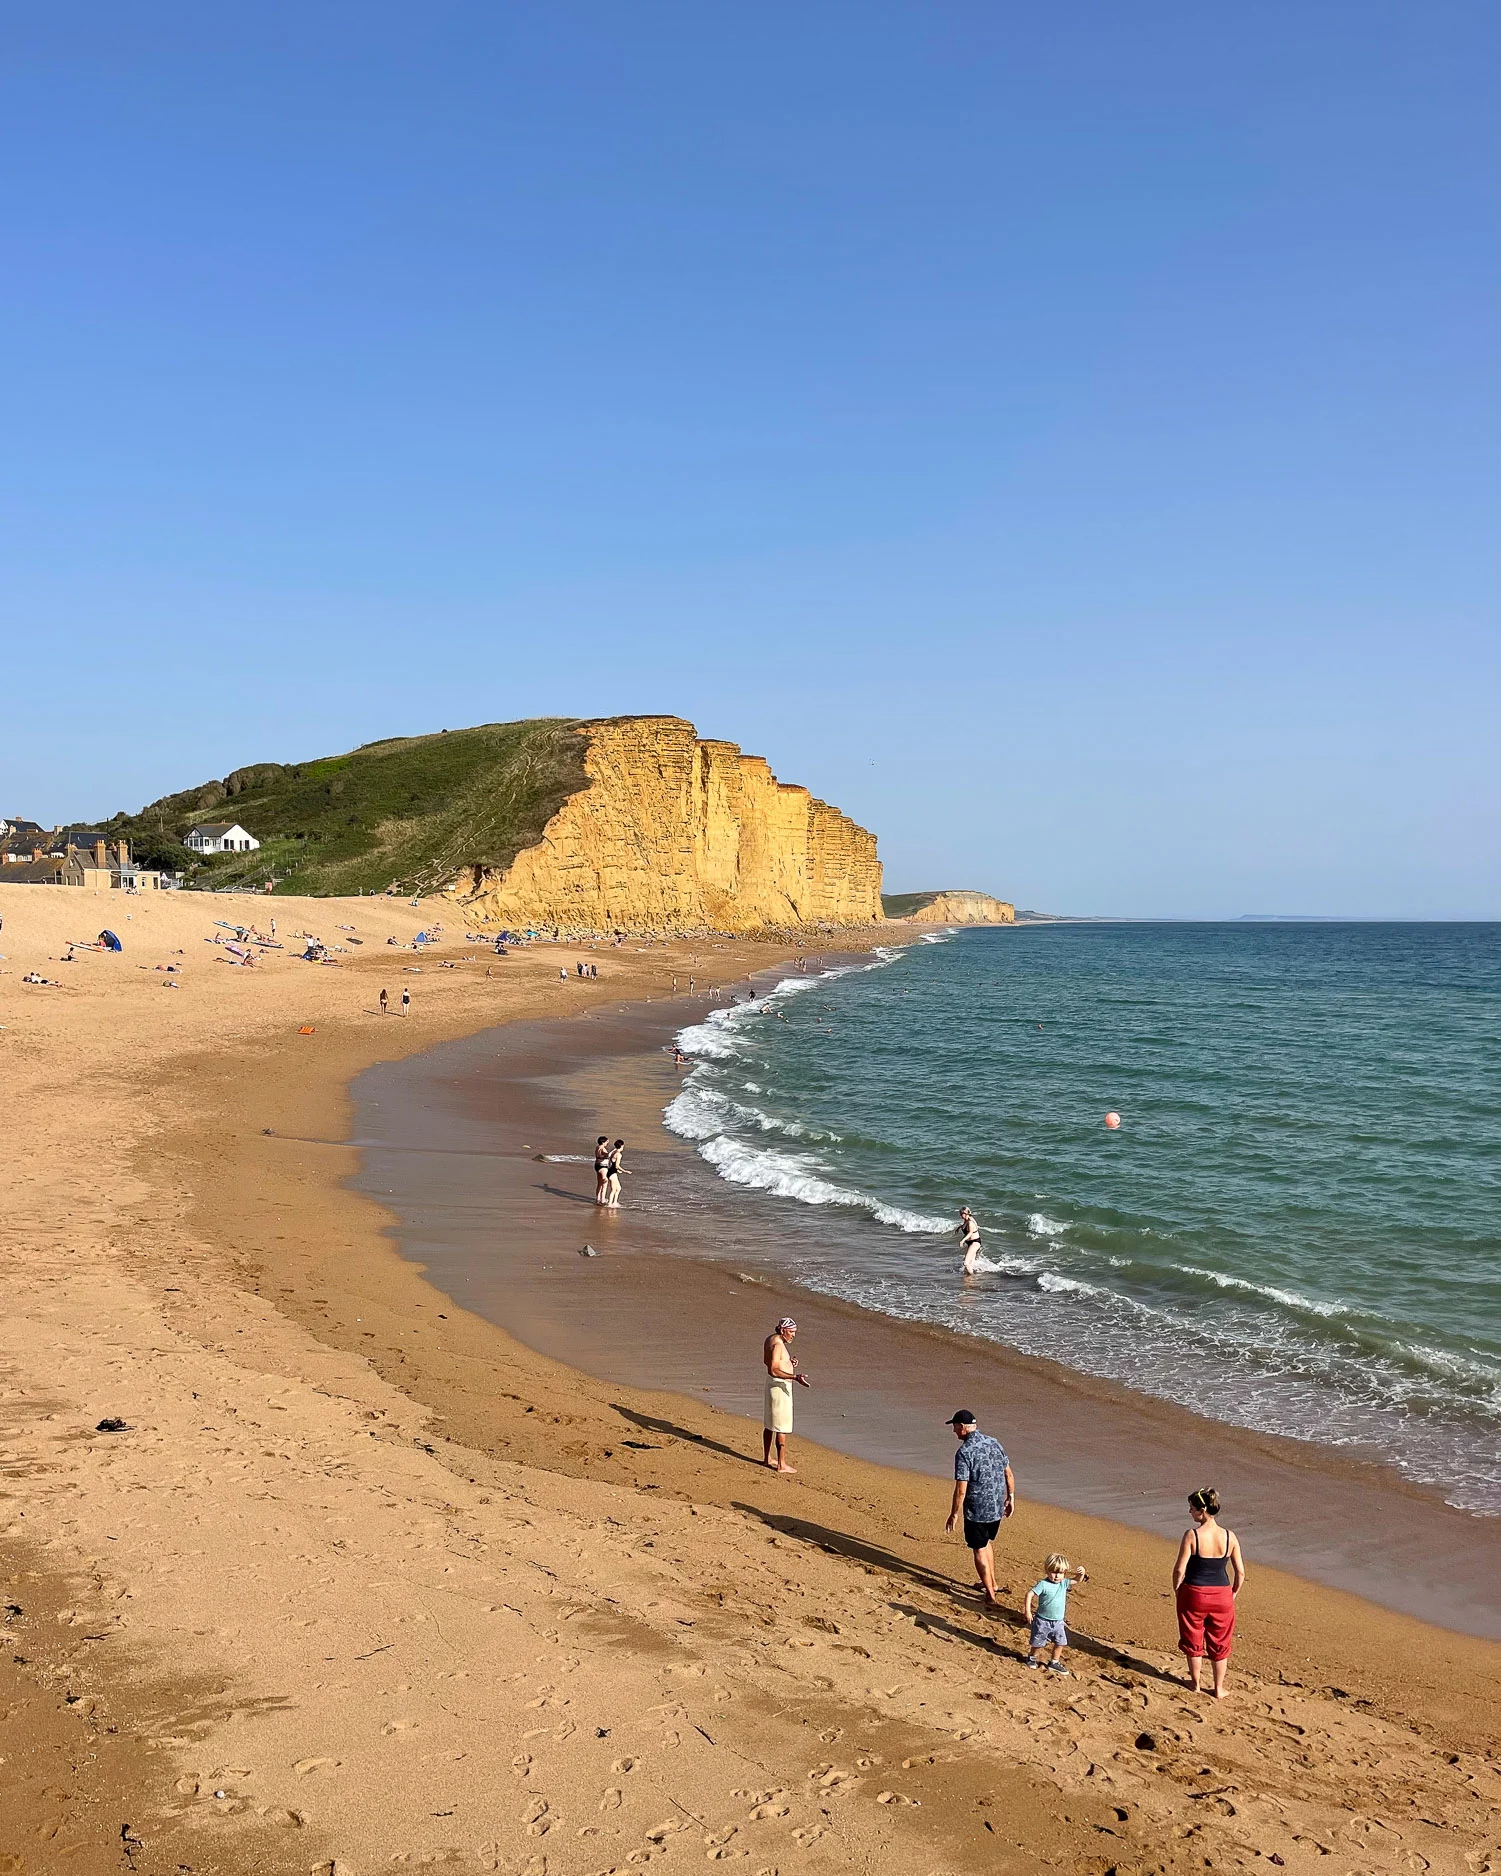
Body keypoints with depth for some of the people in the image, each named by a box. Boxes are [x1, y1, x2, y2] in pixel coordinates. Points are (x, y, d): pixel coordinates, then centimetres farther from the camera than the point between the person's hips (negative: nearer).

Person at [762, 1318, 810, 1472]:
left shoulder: (770, 1339, 10)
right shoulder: (778, 1344, -21)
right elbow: (774, 1371, -27)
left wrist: (788, 1361, 11)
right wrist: (795, 1377, -35)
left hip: (772, 1384, 10)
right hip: (780, 1386, -10)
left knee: (770, 1424, 19)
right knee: (782, 1427, -6)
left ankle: (766, 1458, 29)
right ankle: (781, 1464, -4)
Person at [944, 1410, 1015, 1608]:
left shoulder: (964, 1452, -20)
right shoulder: (994, 1443, 1)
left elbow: (961, 1489, -20)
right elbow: (1008, 1474, 8)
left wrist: (954, 1515, -10)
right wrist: (1010, 1497, 21)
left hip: (977, 1510, -7)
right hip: (997, 1508, 7)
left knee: (979, 1551, 7)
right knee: (987, 1544, 26)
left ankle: (991, 1596, 10)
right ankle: (991, 1583, 37)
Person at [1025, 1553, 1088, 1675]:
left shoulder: (1064, 1583, -3)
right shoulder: (1043, 1584, -21)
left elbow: (1077, 1580, 7)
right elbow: (1030, 1594, -20)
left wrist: (1081, 1574, -16)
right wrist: (1028, 1611, -20)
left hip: (1058, 1621, 5)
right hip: (1043, 1620, -5)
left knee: (1060, 1642, 8)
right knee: (1038, 1642, 9)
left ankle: (1055, 1662, 27)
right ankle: (1032, 1657, 36)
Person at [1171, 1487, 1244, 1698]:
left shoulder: (1192, 1535, -19)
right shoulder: (1230, 1537, -8)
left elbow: (1179, 1569, -16)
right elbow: (1240, 1572, -3)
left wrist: (1177, 1590, 1)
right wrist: (1233, 1593, 14)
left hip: (1194, 1593, -3)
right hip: (1222, 1594, 3)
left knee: (1193, 1641, 19)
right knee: (1220, 1643, 20)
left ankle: (1196, 1684, 32)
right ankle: (1219, 1688, 29)